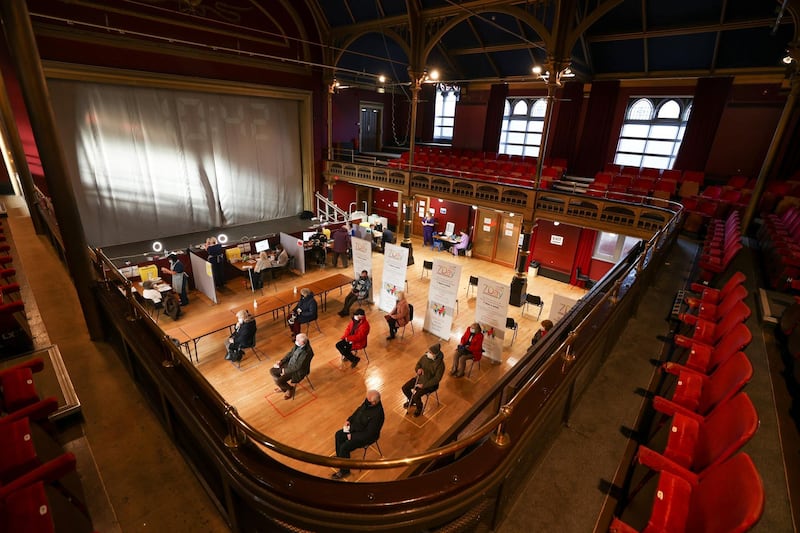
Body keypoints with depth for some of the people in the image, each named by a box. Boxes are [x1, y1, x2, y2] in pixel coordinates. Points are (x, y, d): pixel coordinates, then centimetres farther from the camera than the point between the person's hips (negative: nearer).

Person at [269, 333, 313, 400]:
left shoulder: (307, 353, -35)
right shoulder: (298, 344, -12)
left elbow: (298, 367, -26)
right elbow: (290, 353, 6)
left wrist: (285, 370, -14)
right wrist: (281, 361, -2)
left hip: (298, 371, -8)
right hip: (290, 364, 8)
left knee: (278, 381, -16)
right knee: (272, 371, 3)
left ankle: (290, 389, 15)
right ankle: (283, 387, 25)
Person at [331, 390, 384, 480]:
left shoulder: (376, 415, -38)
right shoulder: (368, 401, -16)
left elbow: (368, 434, -28)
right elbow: (359, 409, 6)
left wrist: (352, 436, -19)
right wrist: (349, 420, -2)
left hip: (366, 436, -8)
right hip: (356, 426, 8)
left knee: (344, 447, -12)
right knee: (338, 435, 8)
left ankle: (344, 471, 13)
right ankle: (339, 457, 32)